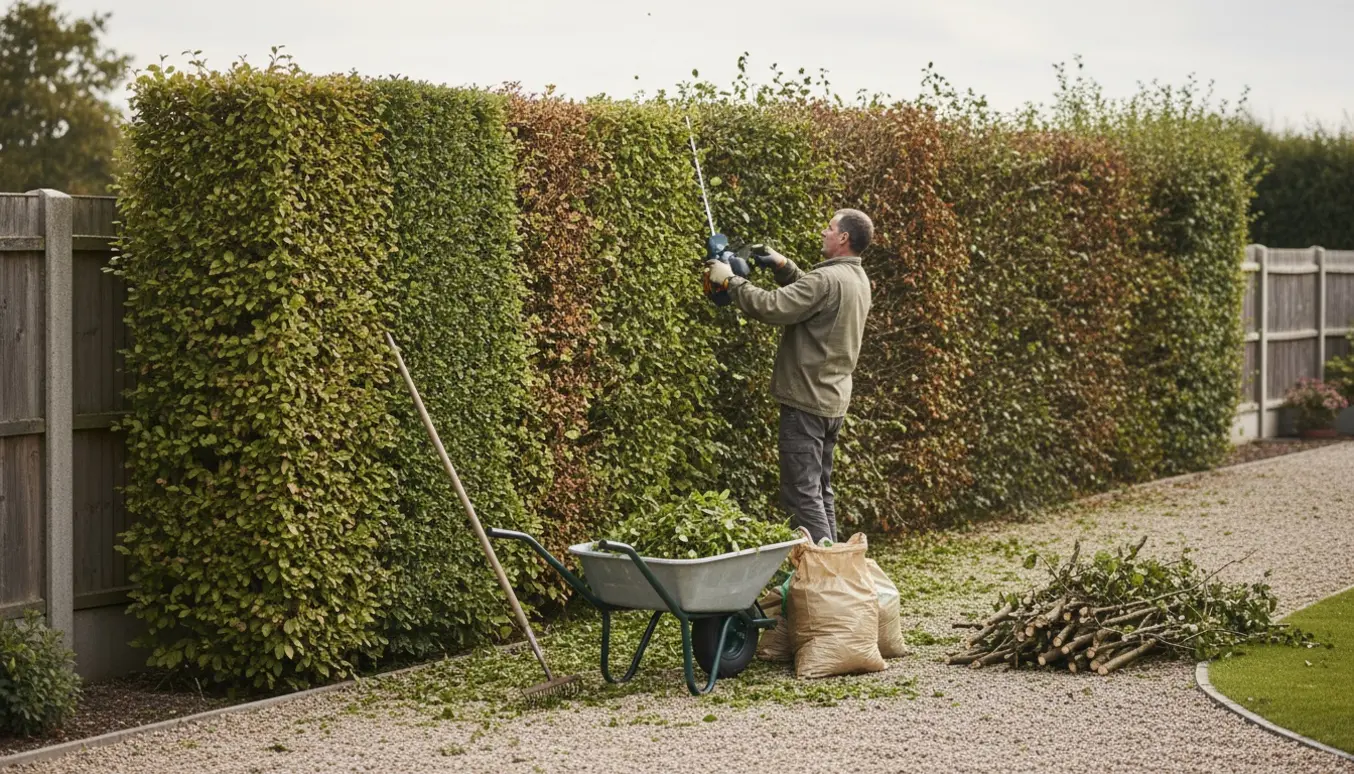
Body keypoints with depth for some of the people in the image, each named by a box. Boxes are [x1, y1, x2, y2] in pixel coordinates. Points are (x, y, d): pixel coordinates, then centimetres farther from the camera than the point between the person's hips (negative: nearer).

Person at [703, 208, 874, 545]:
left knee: (802, 494, -7)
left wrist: (729, 281, -13)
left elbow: (771, 307, -25)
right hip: (834, 401, 10)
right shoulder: (857, 280, 10)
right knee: (820, 491, 18)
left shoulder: (827, 280, -21)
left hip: (807, 402, -10)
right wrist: (782, 265, 14)